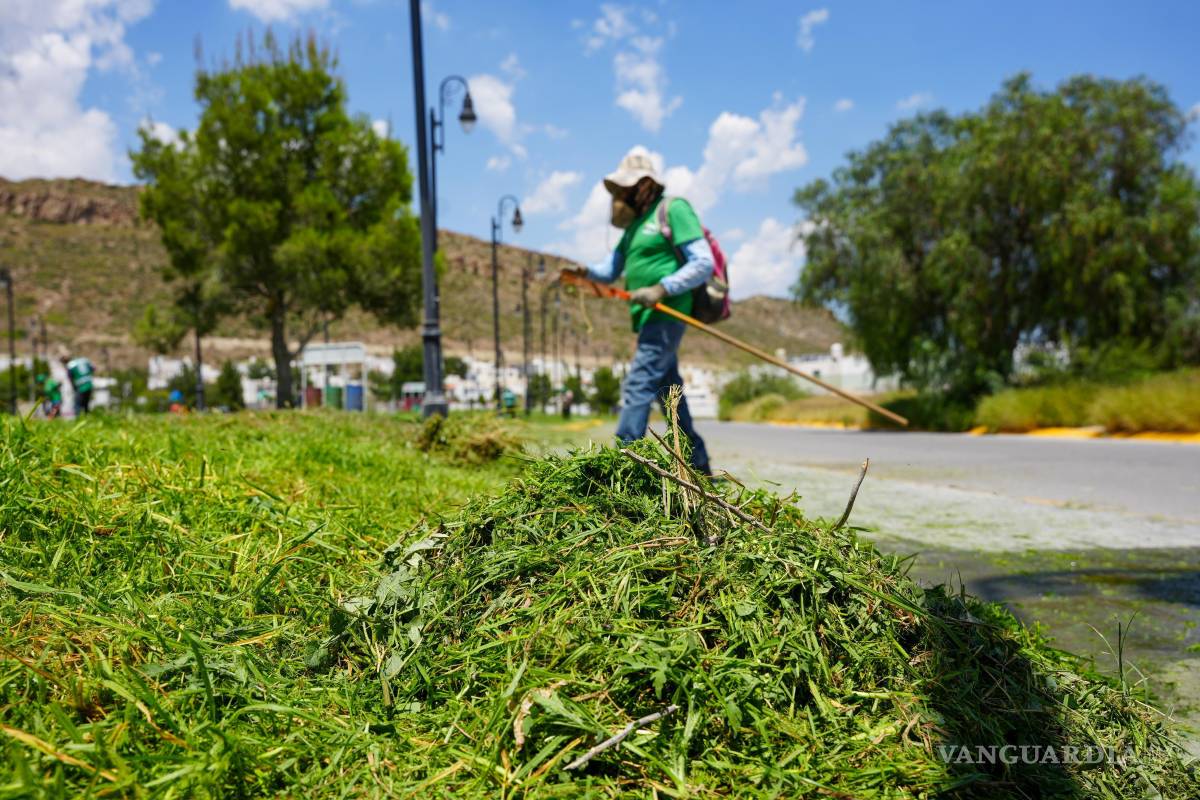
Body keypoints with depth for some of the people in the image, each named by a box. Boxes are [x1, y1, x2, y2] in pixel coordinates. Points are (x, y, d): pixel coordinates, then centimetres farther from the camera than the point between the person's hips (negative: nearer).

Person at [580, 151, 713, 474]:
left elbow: (704, 264, -12)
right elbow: (610, 269, 15)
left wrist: (662, 289, -21)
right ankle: (699, 467, 24)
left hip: (666, 315, -9)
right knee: (669, 392, 13)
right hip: (649, 318, 9)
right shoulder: (636, 223, 21)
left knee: (638, 385, -15)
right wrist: (585, 271, -6)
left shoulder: (673, 209, -4)